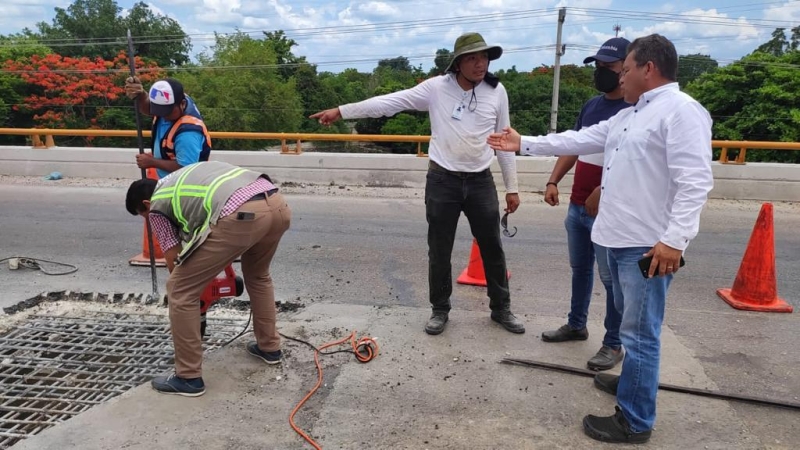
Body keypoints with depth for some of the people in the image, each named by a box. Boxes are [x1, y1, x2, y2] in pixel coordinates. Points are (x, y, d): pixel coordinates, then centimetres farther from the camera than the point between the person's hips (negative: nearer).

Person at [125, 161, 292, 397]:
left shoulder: (157, 205, 19)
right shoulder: (186, 176, 40)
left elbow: (174, 260, 21)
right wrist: (222, 263, 50)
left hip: (241, 216, -8)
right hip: (278, 205, 8)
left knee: (180, 290, 9)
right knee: (257, 274, 35)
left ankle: (188, 377, 17)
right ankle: (269, 347, 44)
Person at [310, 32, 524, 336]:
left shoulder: (497, 91, 0)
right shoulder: (436, 88, -7)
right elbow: (389, 102, -9)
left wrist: (511, 188, 5)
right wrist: (341, 111, -15)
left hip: (481, 182, 2)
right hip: (442, 181, -1)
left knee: (492, 248, 11)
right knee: (439, 251, 7)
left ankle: (501, 308, 30)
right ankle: (440, 310, 27)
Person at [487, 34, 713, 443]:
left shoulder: (681, 111, -12)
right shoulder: (627, 116, 18)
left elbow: (695, 182, -20)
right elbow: (578, 140, 20)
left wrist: (674, 239, -26)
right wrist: (524, 143, 19)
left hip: (649, 245, -9)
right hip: (620, 238, 10)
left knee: (639, 332, -2)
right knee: (632, 322, 23)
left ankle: (634, 421, 10)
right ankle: (632, 380, 42)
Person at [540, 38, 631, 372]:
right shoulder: (591, 106, 13)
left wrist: (602, 192, -26)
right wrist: (553, 181, 7)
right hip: (577, 206, 8)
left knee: (611, 278, 2)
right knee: (580, 268, 19)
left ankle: (613, 344, 15)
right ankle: (576, 325, 35)